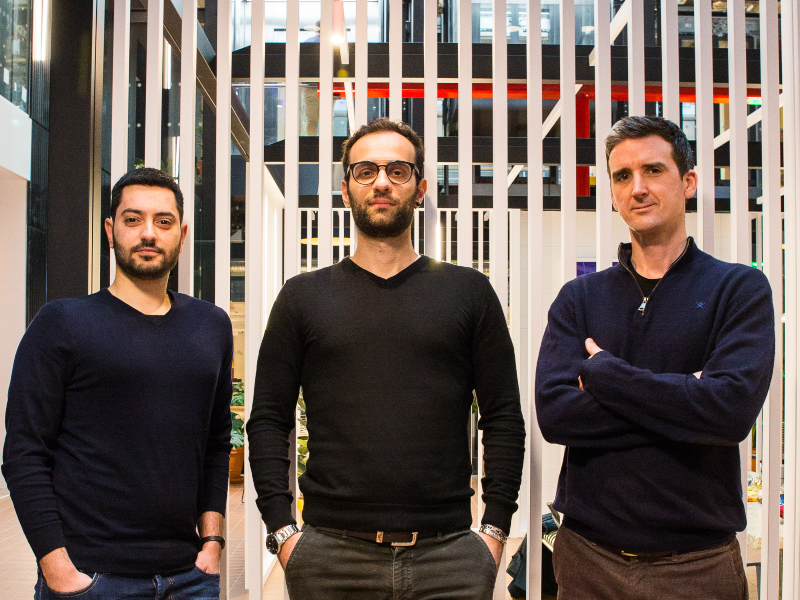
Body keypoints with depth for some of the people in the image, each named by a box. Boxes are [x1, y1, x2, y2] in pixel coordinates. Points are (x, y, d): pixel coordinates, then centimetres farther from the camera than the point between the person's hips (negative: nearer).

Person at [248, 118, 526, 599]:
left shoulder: (469, 292, 7)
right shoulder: (304, 296, 7)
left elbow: (504, 419, 5)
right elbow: (269, 422, 5)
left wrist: (495, 530, -2)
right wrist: (282, 532, -3)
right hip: (332, 556, 0)